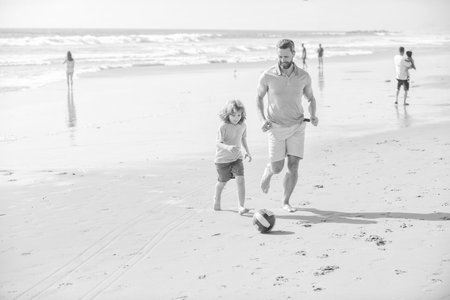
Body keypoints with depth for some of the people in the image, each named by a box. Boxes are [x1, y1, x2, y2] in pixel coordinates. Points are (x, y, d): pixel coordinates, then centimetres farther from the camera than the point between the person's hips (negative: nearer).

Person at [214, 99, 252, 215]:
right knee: (222, 182, 13)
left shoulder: (243, 126, -4)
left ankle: (241, 206, -12)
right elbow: (218, 143, -26)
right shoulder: (223, 126, -21)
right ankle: (217, 199, 42)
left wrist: (247, 152, 14)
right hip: (222, 159, -3)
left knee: (240, 179, -14)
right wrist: (228, 147, -43)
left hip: (237, 158, 3)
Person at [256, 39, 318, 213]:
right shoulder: (267, 76, -10)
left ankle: (286, 202, 10)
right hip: (276, 127, -1)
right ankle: (268, 172, 37)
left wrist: (313, 115, -8)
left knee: (293, 166, -6)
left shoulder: (303, 77, -5)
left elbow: (310, 98, 12)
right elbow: (259, 97, 6)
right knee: (277, 168, -1)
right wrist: (263, 119, -8)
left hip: (297, 126, 1)